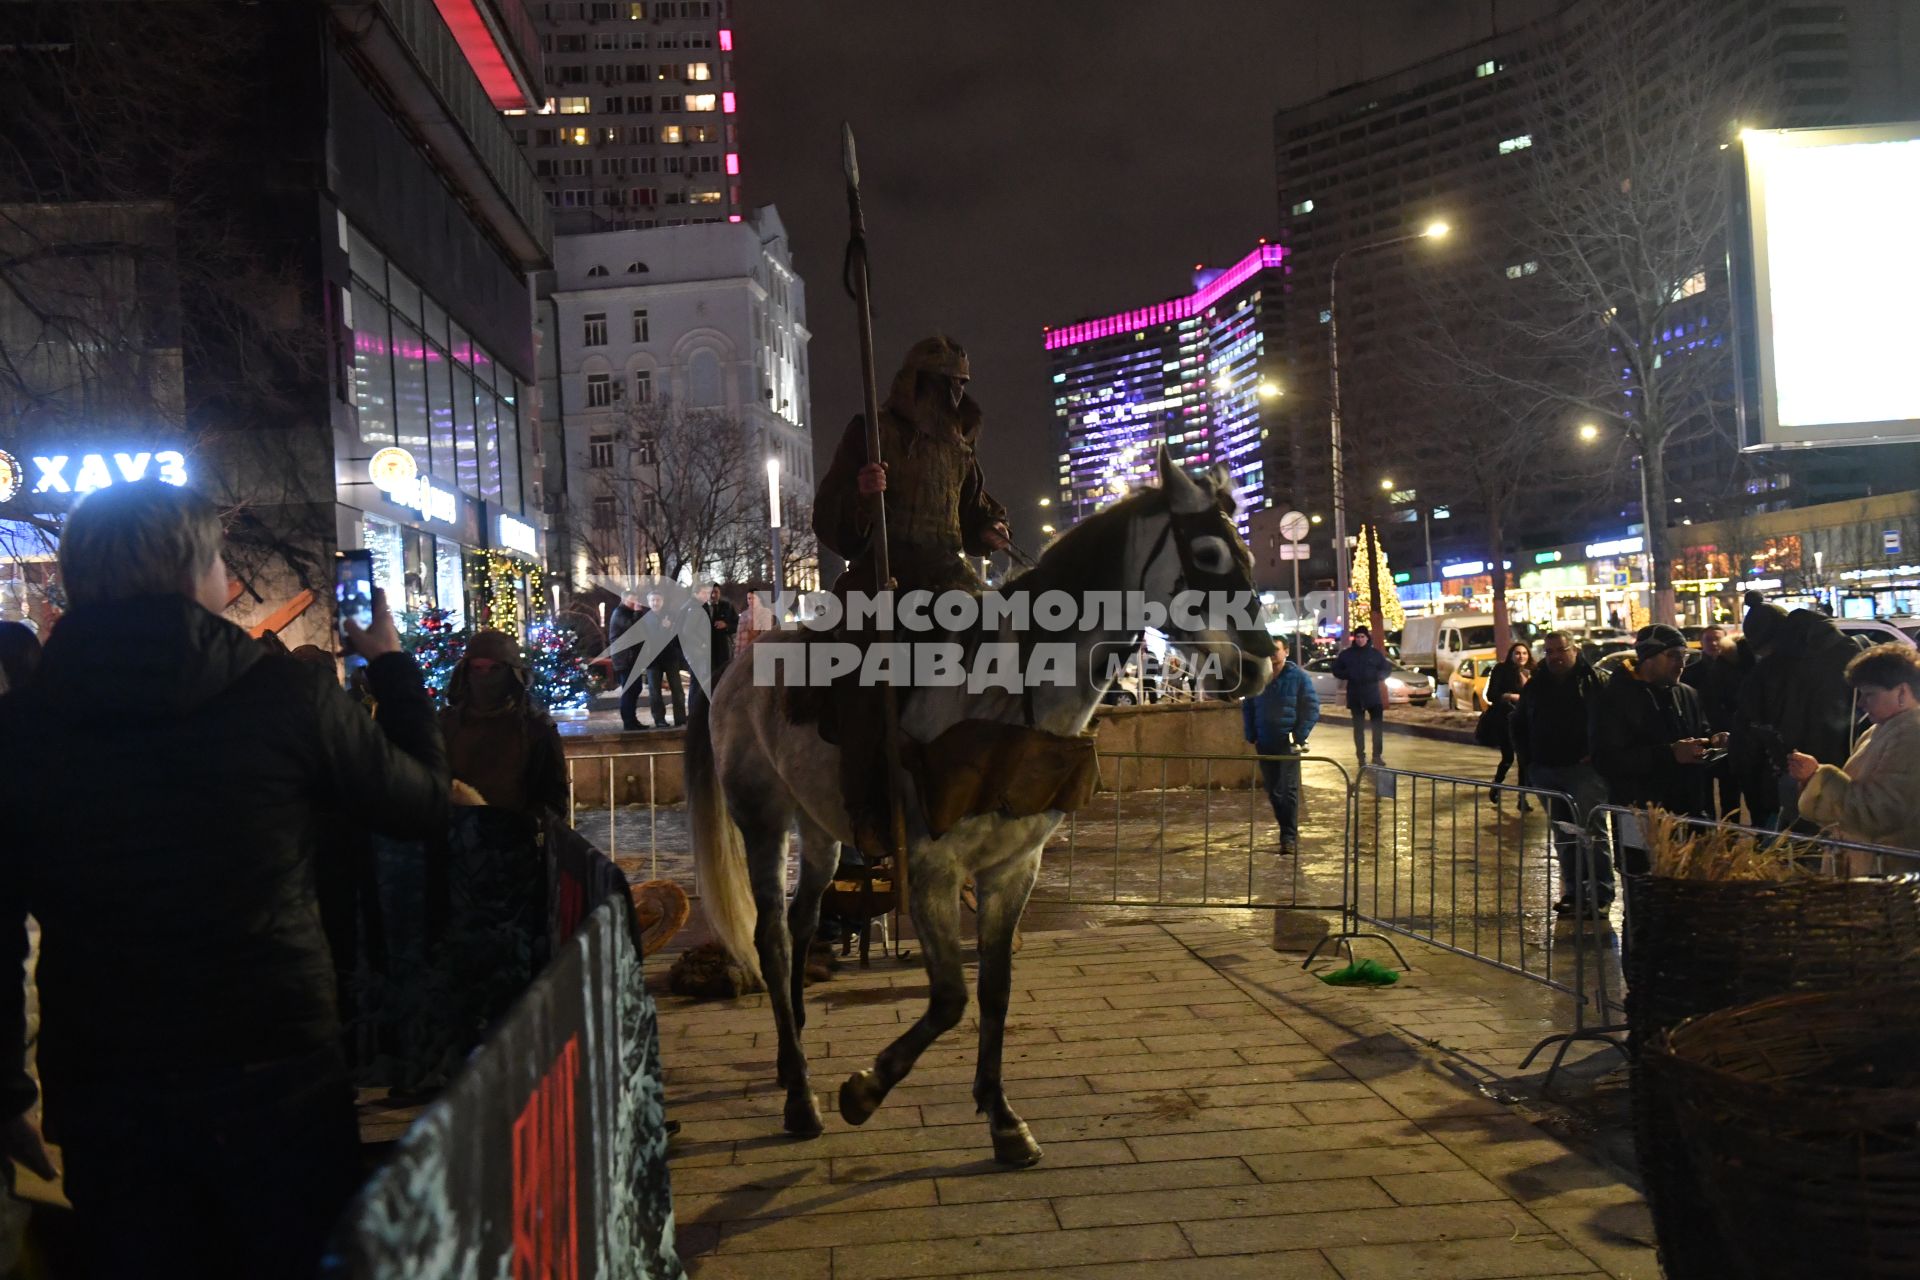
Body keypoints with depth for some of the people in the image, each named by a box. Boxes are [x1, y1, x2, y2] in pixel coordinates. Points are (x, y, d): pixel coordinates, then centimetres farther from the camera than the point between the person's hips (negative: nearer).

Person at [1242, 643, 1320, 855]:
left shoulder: (1297, 676, -3)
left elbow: (1312, 707, -4)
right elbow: (1247, 707, 17)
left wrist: (1300, 736, -11)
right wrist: (1251, 735, 7)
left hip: (1288, 743, -5)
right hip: (1265, 744, 5)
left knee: (1288, 790, -10)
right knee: (1273, 792, 9)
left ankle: (1290, 837, -6)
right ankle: (1289, 833, 21)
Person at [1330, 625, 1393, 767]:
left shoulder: (1375, 653, 3)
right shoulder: (1346, 654, 2)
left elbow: (1387, 669, 8)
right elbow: (1336, 670, 7)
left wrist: (1377, 676, -12)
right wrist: (1348, 675, -11)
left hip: (1373, 695, 0)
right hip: (1355, 696, 0)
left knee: (1378, 726, -1)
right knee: (1358, 727, 5)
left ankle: (1377, 756, 11)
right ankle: (1361, 757, 11)